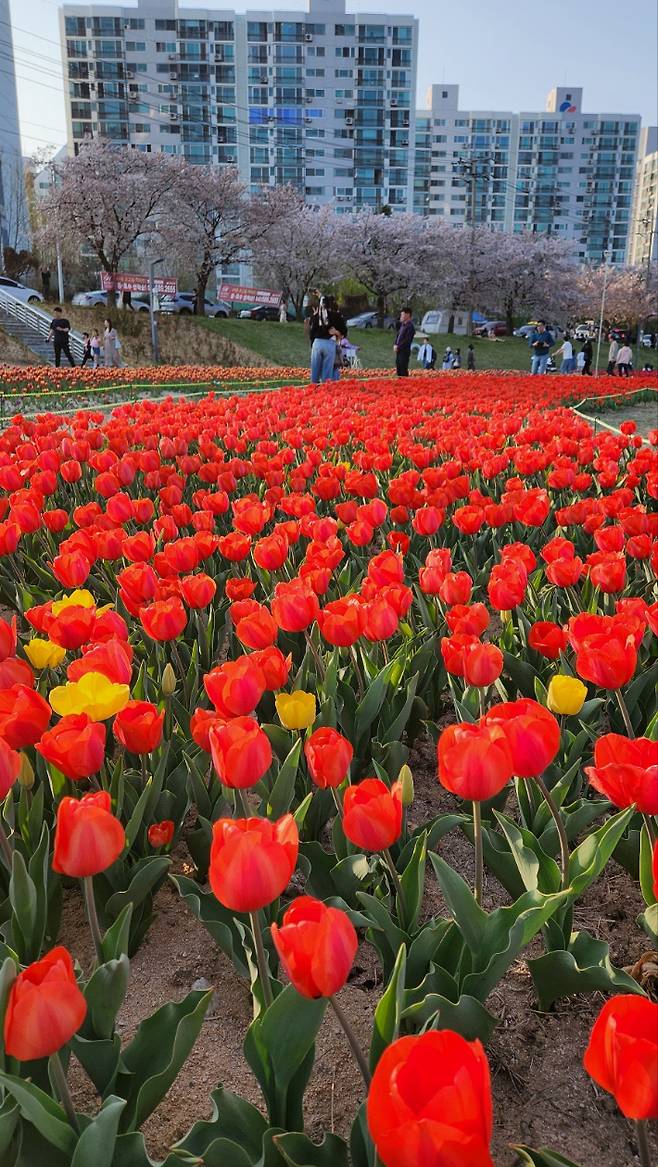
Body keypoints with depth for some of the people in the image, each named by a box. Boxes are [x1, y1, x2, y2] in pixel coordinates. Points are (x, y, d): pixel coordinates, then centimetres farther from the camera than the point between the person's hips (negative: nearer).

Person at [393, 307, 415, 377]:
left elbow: (407, 340, -18)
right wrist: (395, 345, 3)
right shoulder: (402, 325, 15)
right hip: (399, 350, 9)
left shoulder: (410, 326, -13)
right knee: (398, 370, 10)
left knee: (403, 370, -8)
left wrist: (398, 347, -15)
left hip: (404, 351, -9)